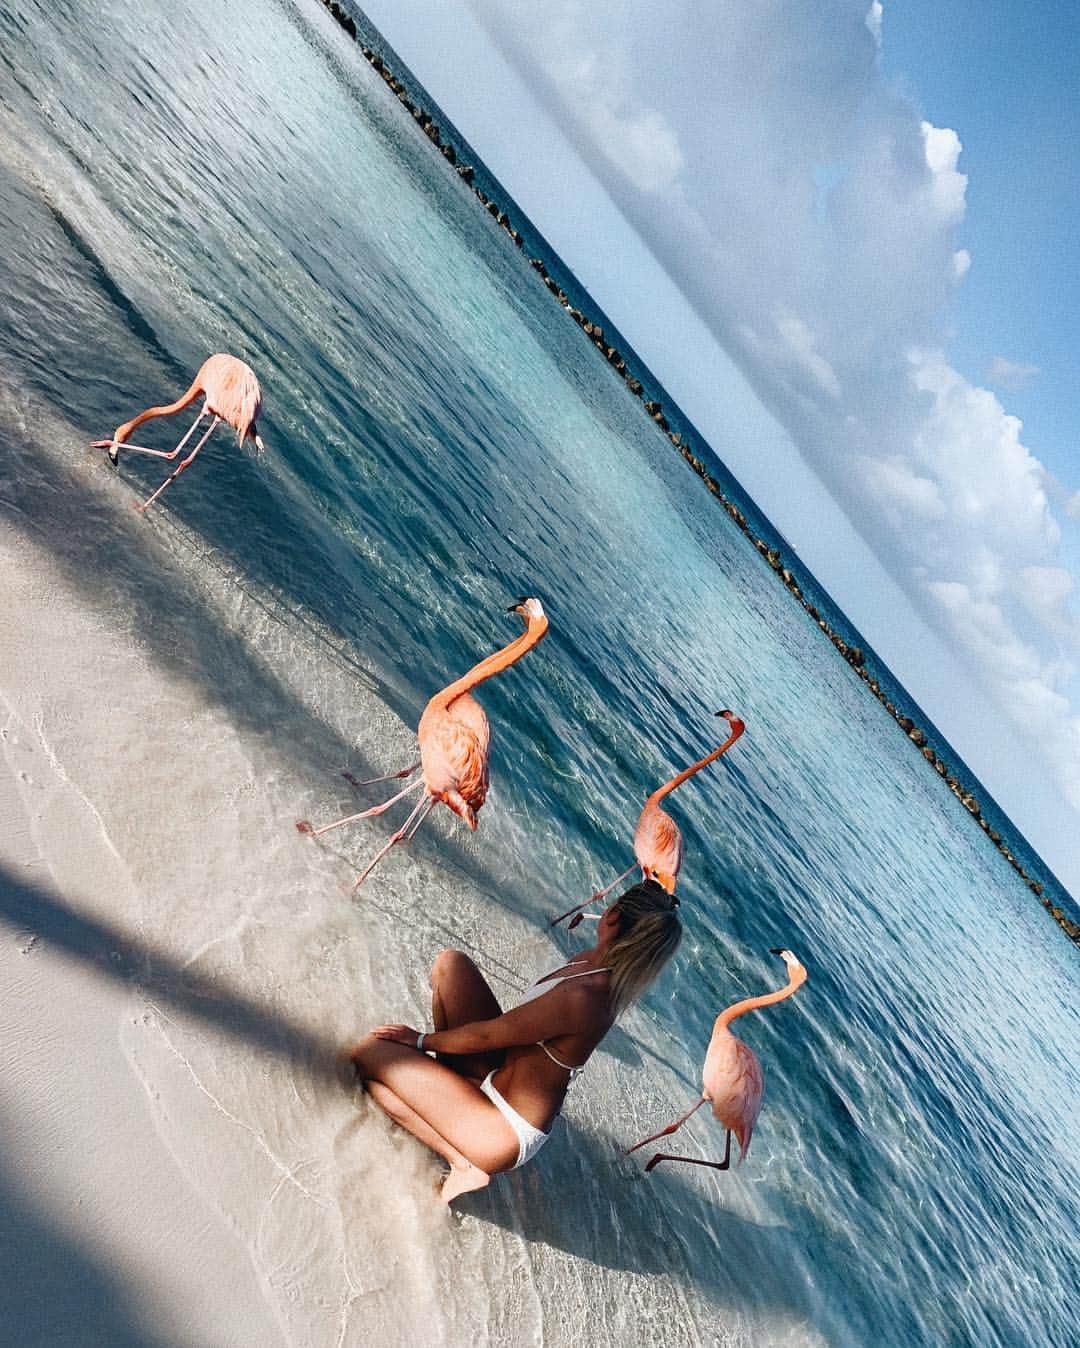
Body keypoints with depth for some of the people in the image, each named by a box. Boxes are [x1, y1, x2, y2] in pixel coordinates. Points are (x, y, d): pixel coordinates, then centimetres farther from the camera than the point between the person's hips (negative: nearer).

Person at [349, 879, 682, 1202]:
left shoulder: (580, 998, -33)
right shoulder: (594, 963, -6)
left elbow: (485, 1035, -21)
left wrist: (421, 1040, -4)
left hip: (509, 1133, -9)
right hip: (502, 1075, 9)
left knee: (368, 1052, -12)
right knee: (451, 962, -2)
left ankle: (462, 1162, -6)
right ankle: (451, 1085, 8)